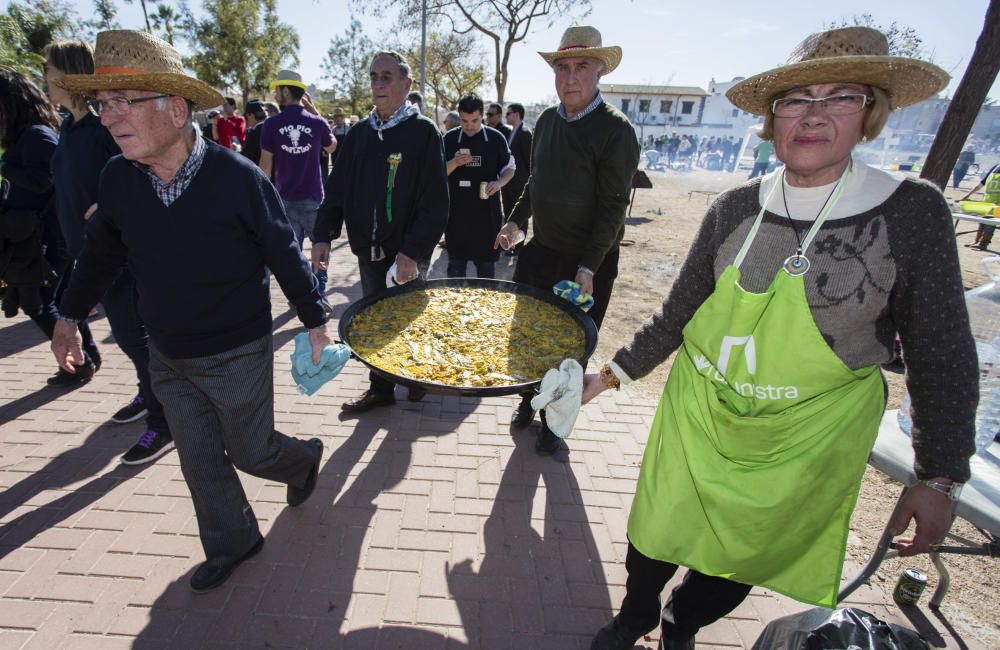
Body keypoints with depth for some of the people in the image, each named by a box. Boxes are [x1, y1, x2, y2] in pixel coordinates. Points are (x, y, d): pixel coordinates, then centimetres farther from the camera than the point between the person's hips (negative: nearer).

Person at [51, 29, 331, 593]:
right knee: (200, 462, 16)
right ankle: (232, 544, 39)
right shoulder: (117, 179, -5)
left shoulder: (238, 178, -19)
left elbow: (286, 255, -12)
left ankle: (305, 457, 45)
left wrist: (316, 322, -7)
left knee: (251, 453, 11)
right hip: (168, 357, 5)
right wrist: (70, 317, 18)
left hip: (239, 355, -5)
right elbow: (101, 254, 11)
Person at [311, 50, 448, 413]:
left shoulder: (423, 132, -7)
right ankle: (381, 389, 30)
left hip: (408, 256, -5)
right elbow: (337, 188, 10)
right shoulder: (359, 134, 9)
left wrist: (412, 252, -19)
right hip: (368, 251, 5)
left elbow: (436, 202, -13)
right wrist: (323, 235, -3)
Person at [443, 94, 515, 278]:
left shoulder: (495, 138, 1)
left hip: (487, 211, 0)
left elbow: (509, 168, 8)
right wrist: (455, 163, -16)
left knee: (486, 262, 8)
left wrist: (499, 183, -13)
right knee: (455, 265, 7)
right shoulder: (450, 138, 3)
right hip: (456, 211, 1)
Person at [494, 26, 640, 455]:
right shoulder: (546, 121, 7)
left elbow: (613, 206, -16)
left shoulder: (615, 129, -12)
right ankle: (528, 400, 37)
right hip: (540, 250, 6)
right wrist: (517, 221, 6)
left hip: (588, 262, -5)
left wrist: (588, 268, -21)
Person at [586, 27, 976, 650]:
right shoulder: (736, 208, -5)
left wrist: (940, 479, -1)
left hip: (805, 440, -1)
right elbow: (680, 311, 3)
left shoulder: (913, 211, -10)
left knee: (742, 558, 17)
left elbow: (941, 353, -3)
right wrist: (615, 373, 3)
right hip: (698, 413, 2)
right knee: (655, 532, 16)